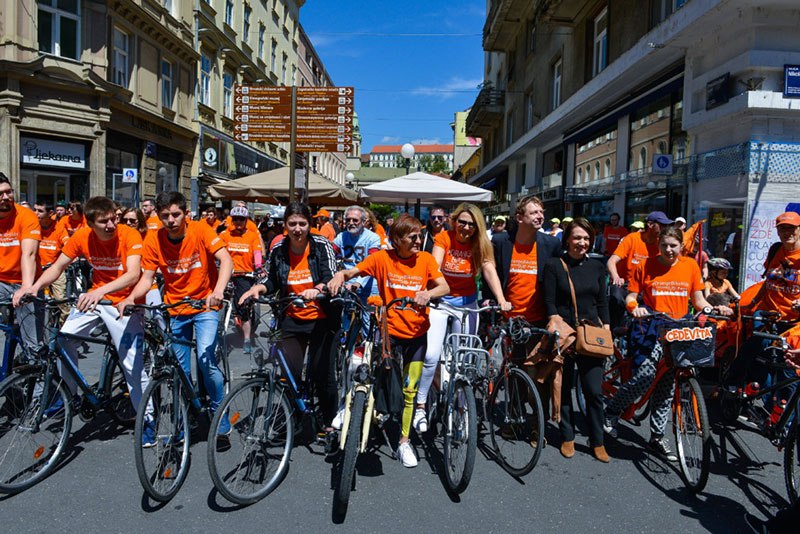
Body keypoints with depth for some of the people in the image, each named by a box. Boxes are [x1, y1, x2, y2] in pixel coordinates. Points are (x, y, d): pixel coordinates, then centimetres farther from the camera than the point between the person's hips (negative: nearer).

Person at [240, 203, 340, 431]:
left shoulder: (322, 245, -9)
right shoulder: (278, 250, 0)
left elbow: (331, 279, -17)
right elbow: (273, 281, 12)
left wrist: (317, 290, -37)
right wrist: (256, 288, -8)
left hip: (321, 319, -2)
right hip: (292, 320, 3)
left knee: (322, 372, 1)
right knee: (289, 373, -2)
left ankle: (330, 421, 23)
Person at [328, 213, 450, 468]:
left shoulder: (425, 259, -2)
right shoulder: (382, 258, -6)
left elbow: (444, 287, -11)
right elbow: (352, 271, -7)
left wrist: (428, 293, -32)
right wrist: (339, 276, -30)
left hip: (417, 333, 2)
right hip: (390, 331, -2)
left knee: (409, 390, 10)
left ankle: (404, 442, 25)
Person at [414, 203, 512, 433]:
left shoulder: (480, 244, -5)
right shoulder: (444, 238, -10)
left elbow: (489, 270, -18)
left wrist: (501, 299, -33)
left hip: (467, 303, 2)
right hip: (441, 301, -2)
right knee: (431, 355, -12)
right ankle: (420, 406, 4)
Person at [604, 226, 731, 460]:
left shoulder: (690, 266, 6)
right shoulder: (644, 266, -1)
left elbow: (698, 301, 10)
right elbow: (631, 296, 1)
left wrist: (715, 309, -9)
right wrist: (634, 307, -20)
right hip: (652, 328, -3)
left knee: (667, 386, 8)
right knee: (646, 374, -21)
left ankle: (657, 436, 20)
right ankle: (612, 411, 1)